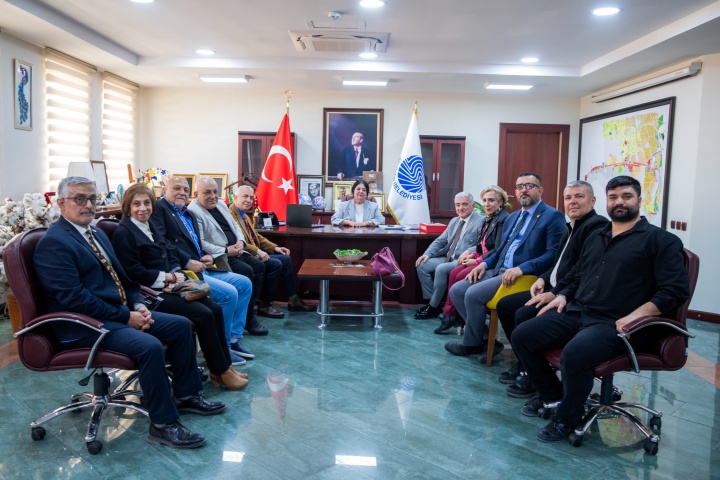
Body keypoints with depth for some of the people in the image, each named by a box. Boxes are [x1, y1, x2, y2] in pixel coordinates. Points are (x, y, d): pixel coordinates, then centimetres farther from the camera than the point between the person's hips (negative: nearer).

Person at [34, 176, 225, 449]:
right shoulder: (54, 243, -14)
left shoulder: (97, 234, 16)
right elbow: (74, 298, -21)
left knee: (181, 325, 3)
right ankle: (163, 425, -15)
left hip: (120, 312, 10)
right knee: (150, 346, -30)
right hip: (86, 325, -9)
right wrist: (126, 316, -19)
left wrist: (138, 305, 0)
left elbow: (120, 276, 20)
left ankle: (185, 395, 15)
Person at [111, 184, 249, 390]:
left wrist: (177, 274, -4)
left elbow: (171, 256, 16)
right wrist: (168, 277, -12)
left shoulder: (150, 227, 16)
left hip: (168, 287, 8)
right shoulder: (124, 233, -9)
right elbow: (134, 273, -16)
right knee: (204, 314, -19)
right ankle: (220, 371, -6)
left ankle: (224, 364, 2)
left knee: (215, 308, -7)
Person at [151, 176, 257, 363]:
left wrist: (208, 257, 4)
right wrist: (186, 262, -20)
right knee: (229, 293, -22)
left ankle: (233, 338, 10)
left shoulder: (189, 214, 24)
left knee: (245, 283, 6)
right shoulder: (158, 208, -4)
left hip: (203, 269, 10)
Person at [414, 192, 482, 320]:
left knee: (441, 269, -29)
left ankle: (433, 307, -13)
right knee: (422, 265, -7)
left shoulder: (480, 222, -8)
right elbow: (440, 241, 16)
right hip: (448, 258, 8)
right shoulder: (454, 221, 17)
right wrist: (427, 254, 1)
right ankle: (431, 302, -1)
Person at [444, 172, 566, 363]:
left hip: (524, 276, -9)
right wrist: (484, 263, 4)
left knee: (473, 294, -24)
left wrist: (521, 269, -27)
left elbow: (553, 254, -15)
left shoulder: (553, 216, -5)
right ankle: (486, 339, 1)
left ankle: (472, 344, -1)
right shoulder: (512, 217, 21)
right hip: (498, 270, 9)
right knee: (456, 290, -5)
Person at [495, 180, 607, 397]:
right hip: (554, 289, 11)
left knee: (524, 315, -26)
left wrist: (556, 294, -23)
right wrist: (543, 279, 4)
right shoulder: (571, 227, 18)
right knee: (504, 305, 6)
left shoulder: (597, 226, -15)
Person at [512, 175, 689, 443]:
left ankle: (567, 419, -8)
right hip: (576, 313, 7)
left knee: (575, 352, -35)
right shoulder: (596, 238, 23)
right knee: (521, 336, -8)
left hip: (614, 324, -7)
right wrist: (563, 296, 9)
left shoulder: (661, 240, 3)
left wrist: (636, 315, -19)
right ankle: (551, 393, 15)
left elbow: (675, 290, -7)